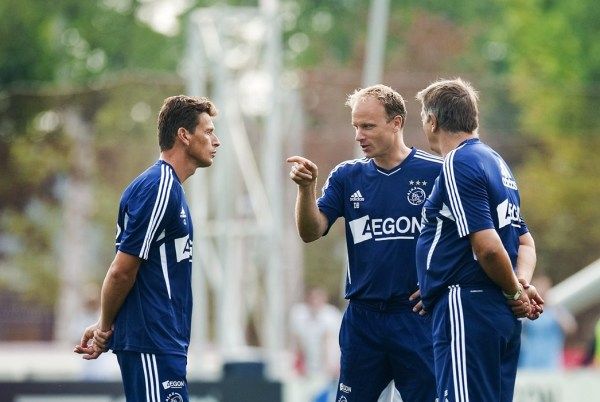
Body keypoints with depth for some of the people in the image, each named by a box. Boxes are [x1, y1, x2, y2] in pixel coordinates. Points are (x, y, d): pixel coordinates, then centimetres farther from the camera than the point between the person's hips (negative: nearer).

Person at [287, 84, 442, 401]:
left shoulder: (435, 173, -4)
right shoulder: (346, 177, 8)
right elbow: (310, 232, -1)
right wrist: (306, 187, -17)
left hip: (417, 316, -4)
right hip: (362, 316, 4)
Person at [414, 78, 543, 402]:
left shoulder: (457, 164, -11)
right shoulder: (494, 161, 19)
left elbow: (488, 246, -19)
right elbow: (525, 242, 21)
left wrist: (514, 291, -4)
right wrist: (522, 285, 4)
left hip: (466, 308, -10)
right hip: (502, 314, 10)